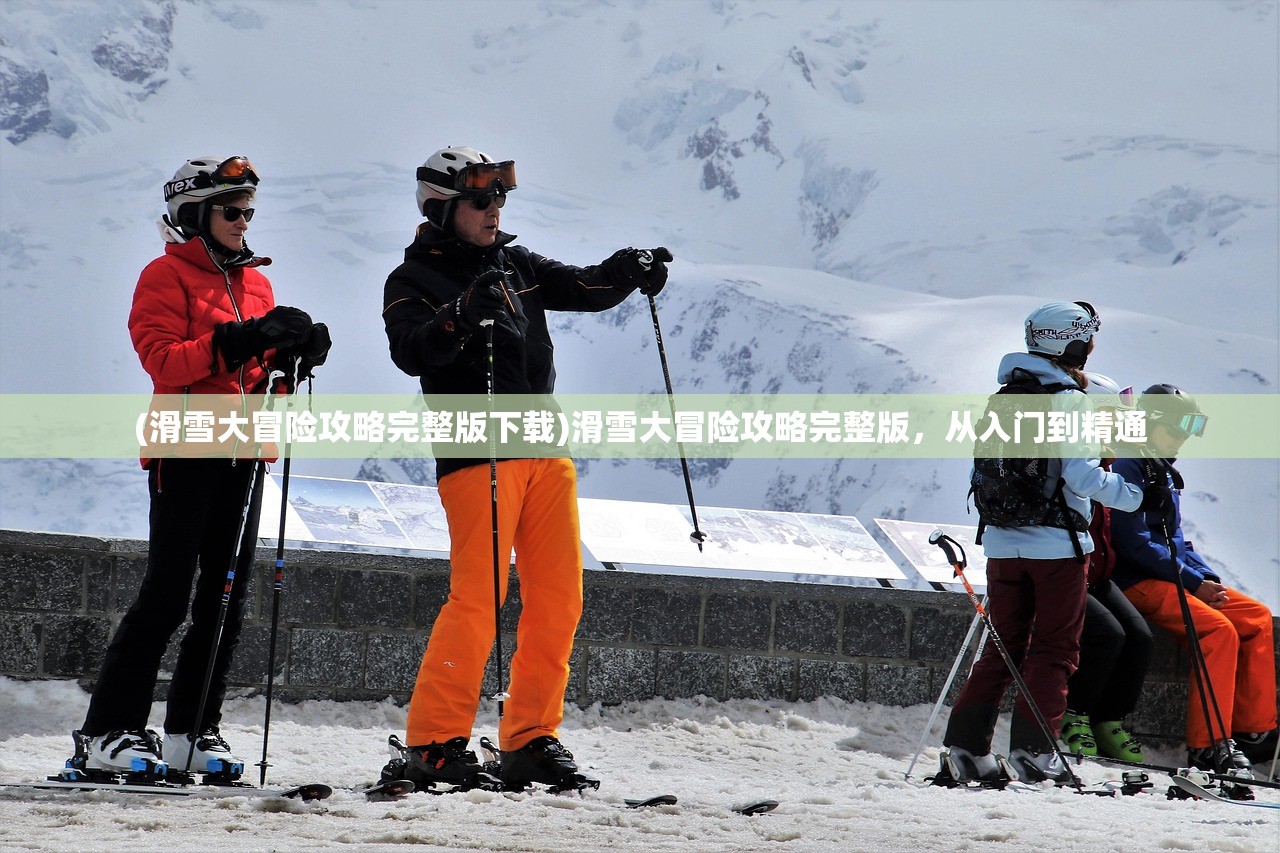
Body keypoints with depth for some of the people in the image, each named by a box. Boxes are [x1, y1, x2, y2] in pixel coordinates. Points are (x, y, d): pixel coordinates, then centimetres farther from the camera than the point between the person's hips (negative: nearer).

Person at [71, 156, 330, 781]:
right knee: (167, 595, -11)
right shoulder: (167, 276, -2)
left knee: (226, 599, 5)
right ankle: (109, 731, -8)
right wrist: (234, 342, -24)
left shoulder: (255, 282, 19)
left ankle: (193, 730, 10)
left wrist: (296, 352, -2)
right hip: (187, 449, -7)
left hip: (243, 453, 7)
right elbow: (162, 361, -15)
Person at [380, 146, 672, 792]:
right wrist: (460, 318, -33)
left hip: (545, 451, 6)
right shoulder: (414, 280, 1)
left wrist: (627, 272, -10)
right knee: (478, 597, -13)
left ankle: (530, 740, 12)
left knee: (558, 599, 4)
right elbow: (411, 352, -16)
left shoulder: (517, 267, 19)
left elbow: (583, 289, 11)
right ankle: (435, 743, -7)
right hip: (478, 455, -6)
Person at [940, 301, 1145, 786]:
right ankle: (1033, 750, -4)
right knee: (1055, 649, 1)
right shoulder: (1066, 398, -11)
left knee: (1003, 646, 12)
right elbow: (1081, 474, -17)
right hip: (1055, 541, -7)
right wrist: (1136, 495, -9)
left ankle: (965, 746, 5)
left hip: (1003, 541, 7)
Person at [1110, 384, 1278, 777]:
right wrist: (1194, 582, -17)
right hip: (1137, 583, -10)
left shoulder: (1164, 473, 20)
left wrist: (1209, 579, 3)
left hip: (1171, 578, 10)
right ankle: (1209, 745, -29)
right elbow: (1134, 543, -18)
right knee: (1220, 629, -27)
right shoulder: (1127, 468, -10)